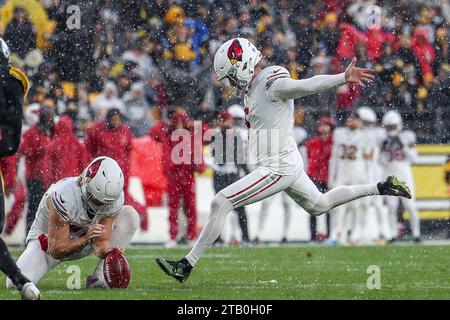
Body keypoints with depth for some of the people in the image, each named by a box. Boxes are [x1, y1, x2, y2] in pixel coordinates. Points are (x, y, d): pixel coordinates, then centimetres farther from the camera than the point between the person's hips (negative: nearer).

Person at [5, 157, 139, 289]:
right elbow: (56, 250, -29)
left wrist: (106, 251, -44)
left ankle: (99, 276, -14)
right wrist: (86, 238, -41)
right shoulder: (64, 197, -36)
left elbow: (101, 241, -21)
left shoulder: (115, 198, -23)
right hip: (48, 241, -4)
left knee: (130, 215, -18)